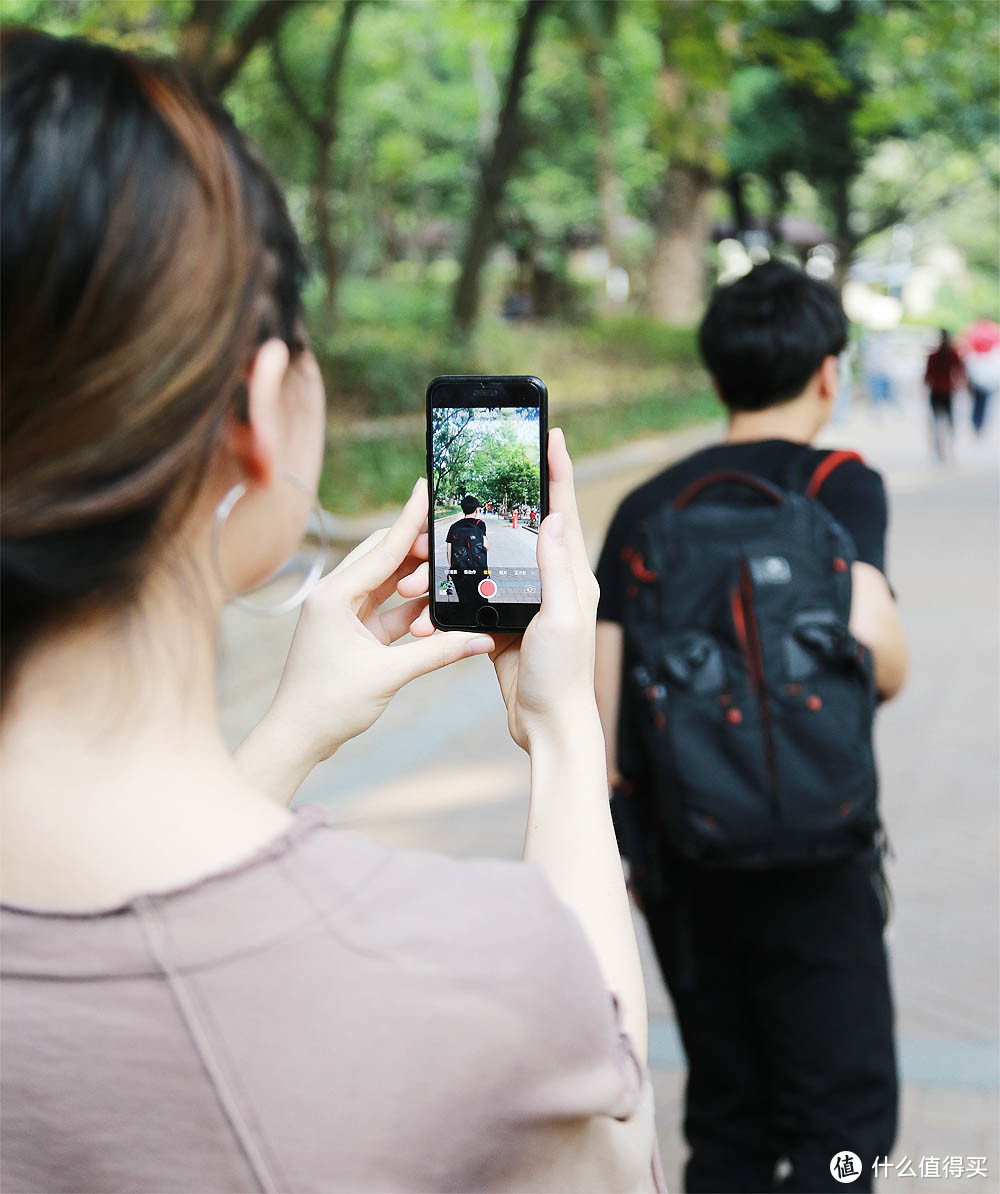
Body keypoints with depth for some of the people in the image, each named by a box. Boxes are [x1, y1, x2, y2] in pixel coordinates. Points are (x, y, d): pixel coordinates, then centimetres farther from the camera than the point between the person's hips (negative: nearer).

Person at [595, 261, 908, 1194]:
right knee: (842, 1116, 9)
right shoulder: (840, 485, -7)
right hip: (813, 856, -4)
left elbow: (603, 689, 3)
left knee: (724, 1117, 17)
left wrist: (625, 838, 12)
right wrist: (889, 677, 0)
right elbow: (871, 640, -24)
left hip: (679, 860, 4)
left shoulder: (647, 506, 5)